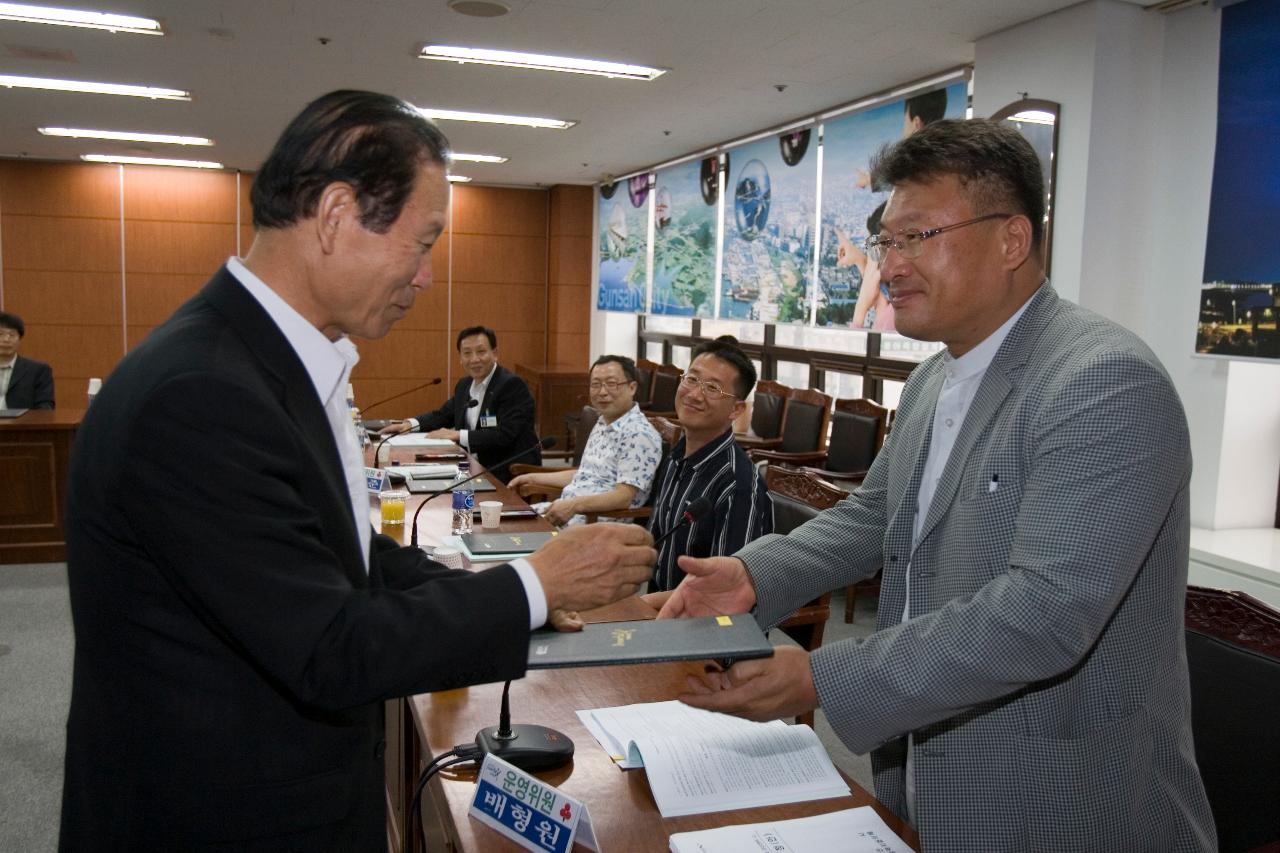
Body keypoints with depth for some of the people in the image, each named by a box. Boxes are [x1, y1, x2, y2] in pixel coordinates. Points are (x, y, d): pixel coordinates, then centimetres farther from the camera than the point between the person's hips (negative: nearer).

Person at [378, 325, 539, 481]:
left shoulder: (513, 385, -15)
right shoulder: (464, 384, 11)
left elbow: (505, 435, -23)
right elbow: (444, 415, 22)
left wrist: (458, 435, -21)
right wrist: (410, 424, 5)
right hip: (475, 467, 7)